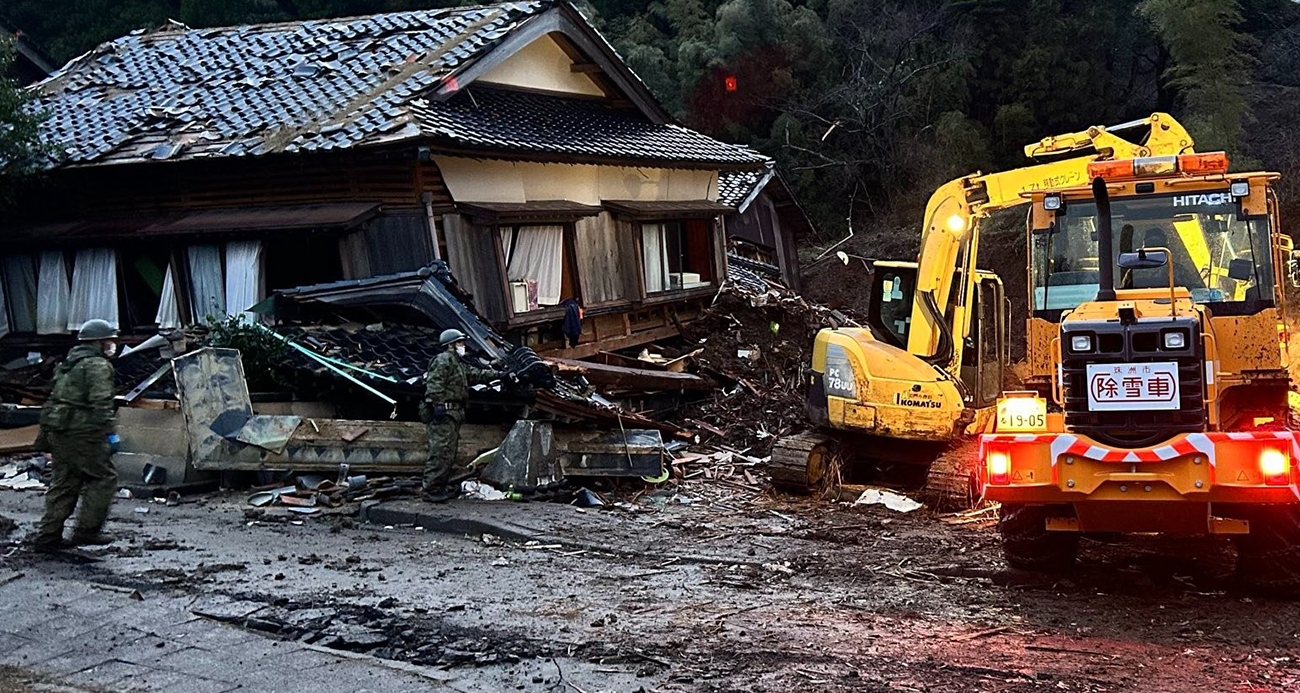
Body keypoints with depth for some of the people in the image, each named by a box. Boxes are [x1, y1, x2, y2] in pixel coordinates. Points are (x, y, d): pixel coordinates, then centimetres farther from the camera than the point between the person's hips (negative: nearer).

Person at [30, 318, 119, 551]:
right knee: (104, 478, 0)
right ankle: (87, 530, -2)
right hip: (81, 433, -9)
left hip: (58, 432, 9)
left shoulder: (68, 364, 21)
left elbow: (55, 398, 23)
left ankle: (47, 536, 12)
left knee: (64, 482, 13)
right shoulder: (98, 366, -9)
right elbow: (101, 401, -21)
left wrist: (45, 435, 26)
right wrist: (108, 432, -23)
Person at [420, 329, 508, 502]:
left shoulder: (458, 364, 26)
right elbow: (434, 382, -19)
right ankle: (431, 490, -14)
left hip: (453, 415, 11)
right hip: (443, 413, -11)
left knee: (449, 454, 13)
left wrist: (498, 375, 28)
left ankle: (442, 486, 18)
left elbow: (476, 374, 33)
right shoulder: (444, 360, -7)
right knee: (441, 452, -14)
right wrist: (438, 404, -27)